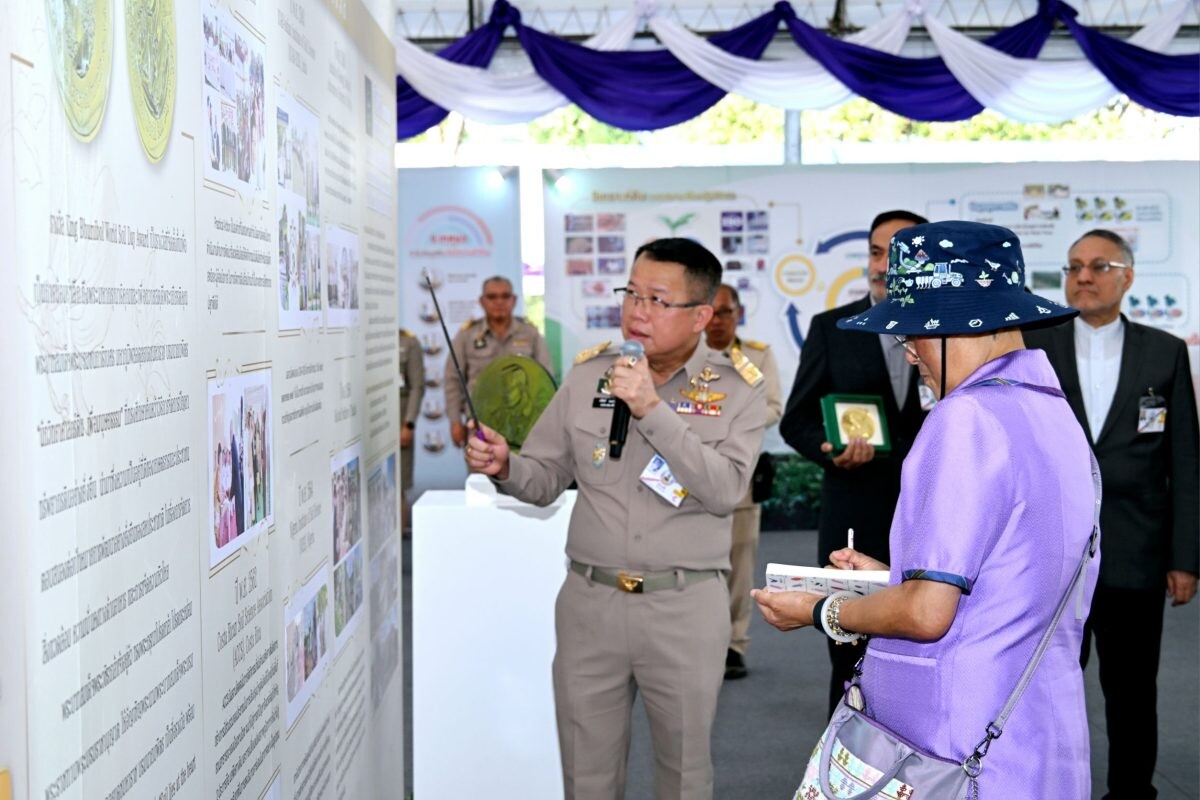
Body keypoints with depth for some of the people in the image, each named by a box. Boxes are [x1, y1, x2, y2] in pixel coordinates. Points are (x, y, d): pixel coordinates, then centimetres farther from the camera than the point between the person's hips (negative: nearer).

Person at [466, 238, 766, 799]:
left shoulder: (737, 390, -4)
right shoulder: (589, 375, 4)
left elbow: (725, 490, -18)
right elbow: (546, 479, 9)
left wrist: (652, 409, -21)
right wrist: (505, 468, -13)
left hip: (686, 606, -2)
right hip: (589, 599, 2)